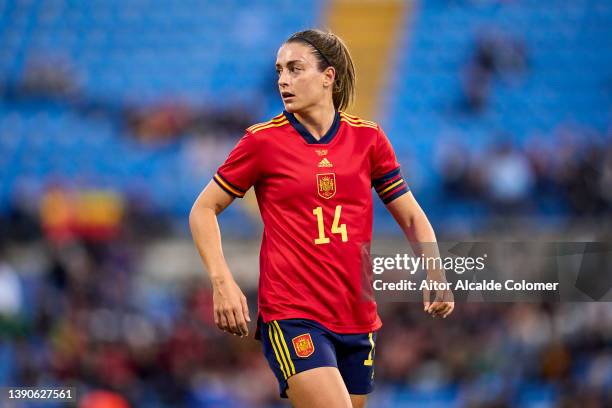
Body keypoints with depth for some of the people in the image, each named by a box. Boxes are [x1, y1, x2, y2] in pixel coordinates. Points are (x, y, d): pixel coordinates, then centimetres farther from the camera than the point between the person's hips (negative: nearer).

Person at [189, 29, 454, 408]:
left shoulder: (368, 137, 5)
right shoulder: (263, 141, -2)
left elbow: (411, 216, 12)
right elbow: (204, 210, 5)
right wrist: (223, 283, -8)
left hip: (358, 317, 4)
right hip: (291, 316, -4)